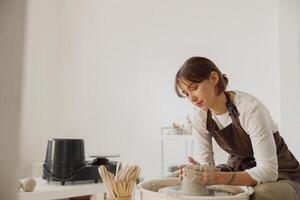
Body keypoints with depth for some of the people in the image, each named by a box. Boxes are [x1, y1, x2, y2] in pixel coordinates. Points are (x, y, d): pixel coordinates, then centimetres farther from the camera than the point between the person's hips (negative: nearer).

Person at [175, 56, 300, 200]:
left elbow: (268, 170, -28)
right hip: (238, 169, 5)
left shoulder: (250, 108, -28)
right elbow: (205, 158, -5)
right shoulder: (200, 115, -9)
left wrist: (220, 178, -40)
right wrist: (196, 171, -28)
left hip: (278, 175, -5)